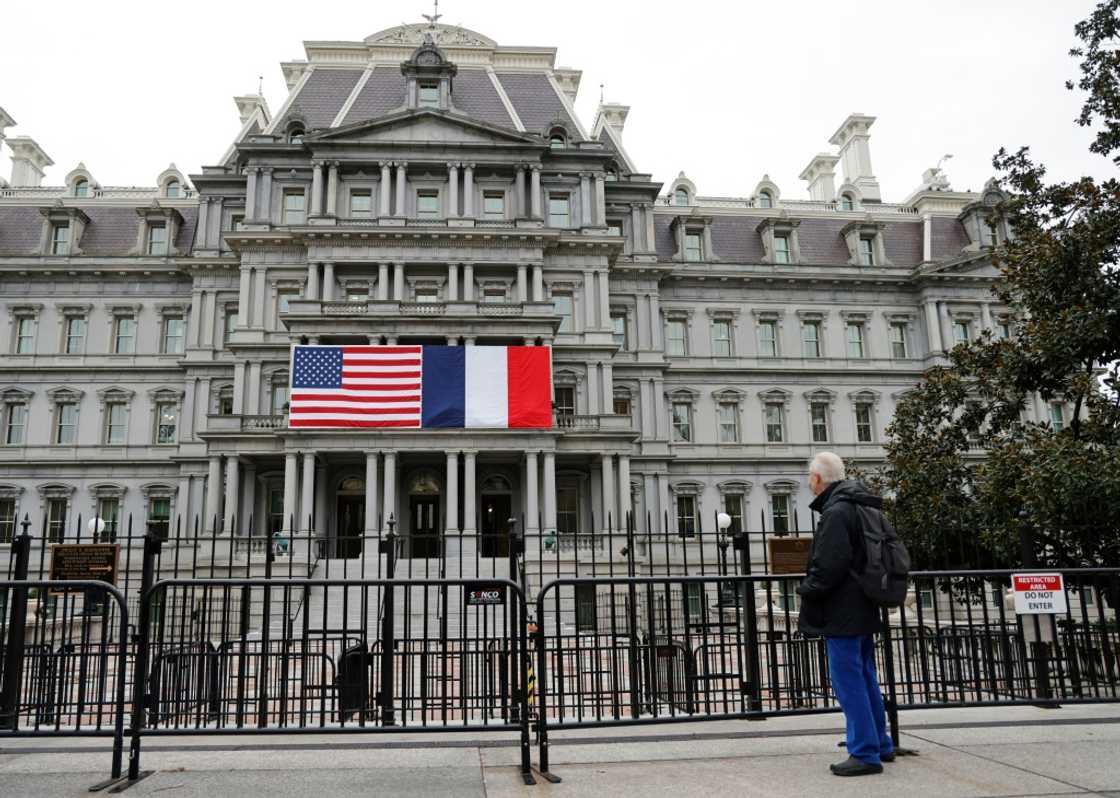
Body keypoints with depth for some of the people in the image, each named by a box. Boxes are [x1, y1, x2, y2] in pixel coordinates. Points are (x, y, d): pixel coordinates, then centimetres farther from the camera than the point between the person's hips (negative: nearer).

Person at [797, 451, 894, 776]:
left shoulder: (836, 511, -18)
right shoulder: (858, 507, 13)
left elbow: (829, 565, -24)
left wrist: (807, 589, -8)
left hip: (842, 612, -10)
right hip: (862, 609, 10)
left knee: (848, 681, -3)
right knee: (865, 678, 18)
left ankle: (865, 753, 2)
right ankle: (880, 745, 28)